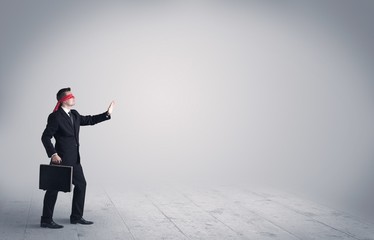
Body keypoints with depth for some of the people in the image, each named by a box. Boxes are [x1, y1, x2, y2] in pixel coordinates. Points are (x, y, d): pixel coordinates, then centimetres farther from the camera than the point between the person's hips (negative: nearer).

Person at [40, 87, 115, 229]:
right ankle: (46, 220, 10)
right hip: (61, 159, -9)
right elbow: (45, 137, -15)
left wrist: (107, 114, 20)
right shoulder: (55, 117, -14)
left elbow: (89, 120, 23)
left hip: (74, 159, 9)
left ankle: (76, 217, 24)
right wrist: (53, 154, -23)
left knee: (81, 184, 14)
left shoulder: (74, 115, 9)